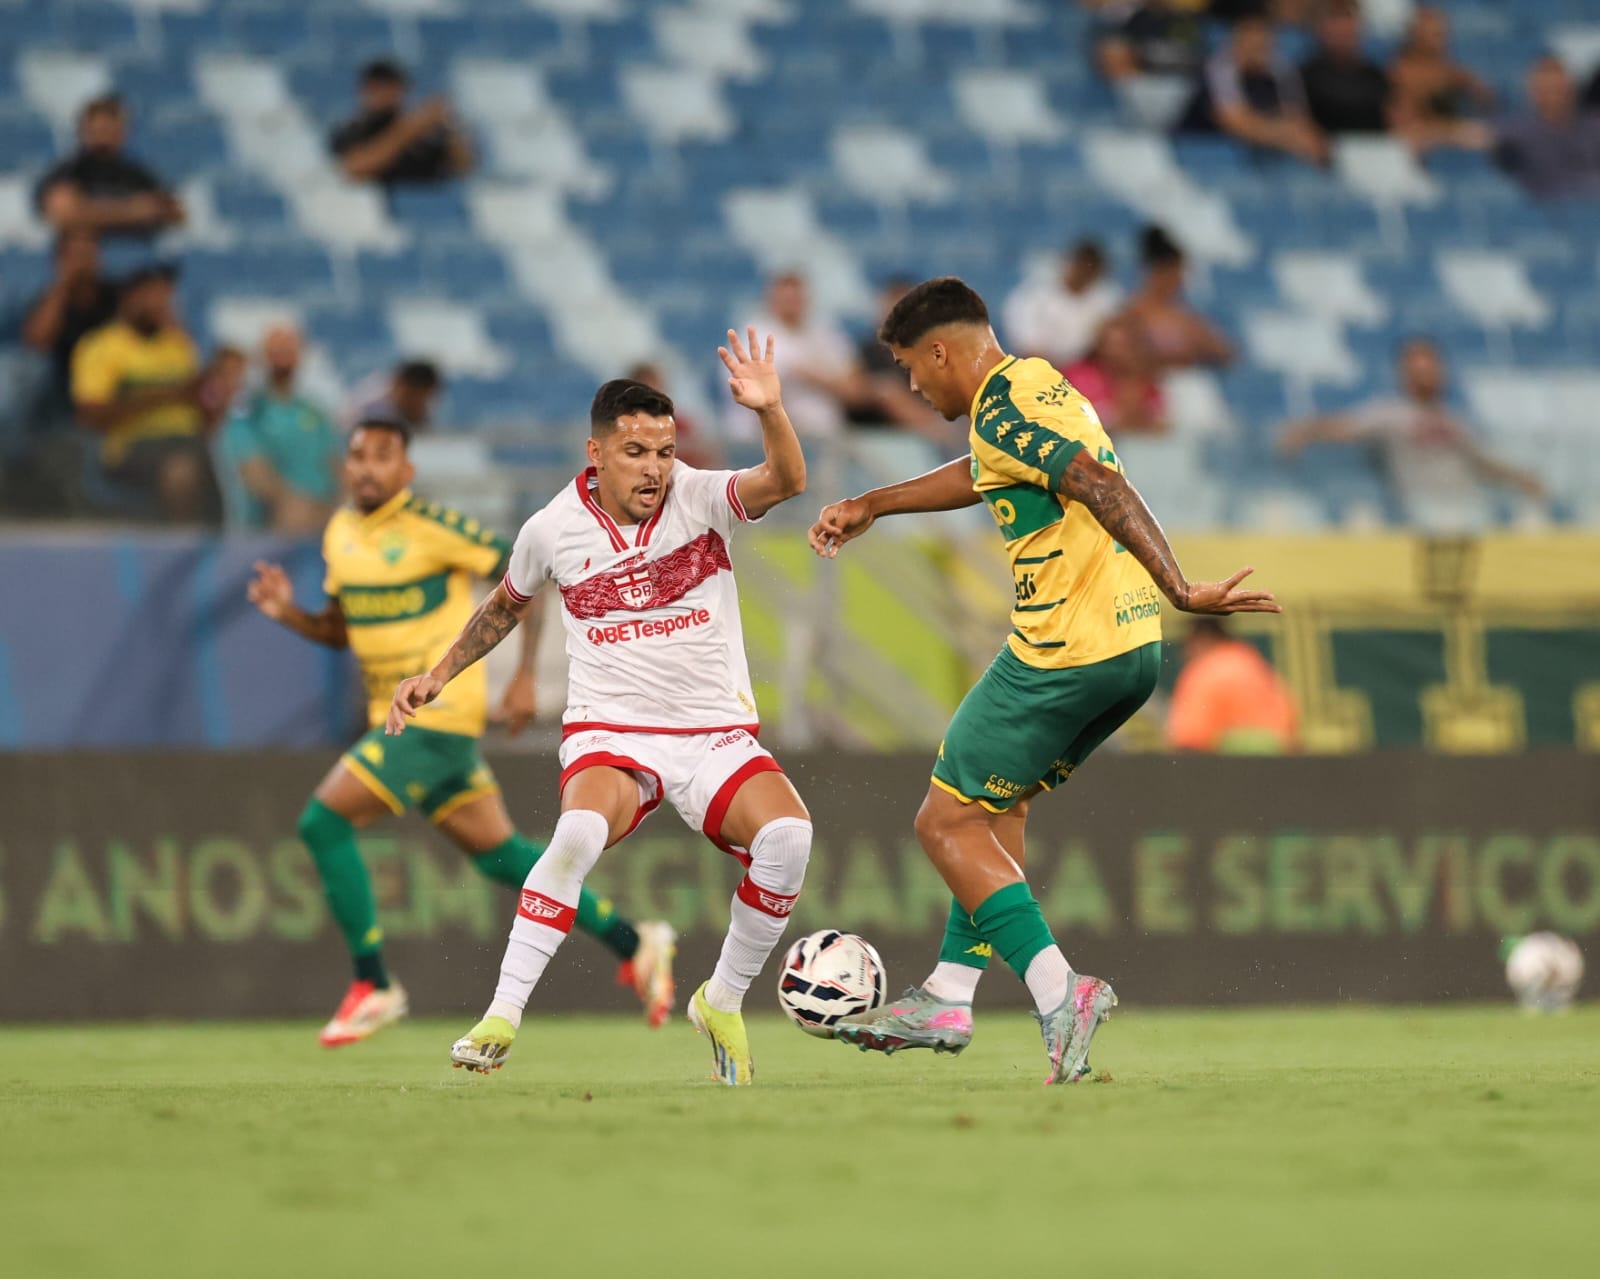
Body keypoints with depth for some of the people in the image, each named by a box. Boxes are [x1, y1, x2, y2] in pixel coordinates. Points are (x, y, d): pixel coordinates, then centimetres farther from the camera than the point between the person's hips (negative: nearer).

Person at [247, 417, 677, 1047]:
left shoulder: (430, 525, -13)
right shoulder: (341, 533, 10)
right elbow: (341, 630, 21)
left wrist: (525, 675, -14)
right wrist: (289, 613, 1)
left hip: (439, 714, -8)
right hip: (395, 714, 8)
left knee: (324, 820, -16)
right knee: (496, 852, 12)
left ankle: (372, 985, -7)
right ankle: (632, 943, 24)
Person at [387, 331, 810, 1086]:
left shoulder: (700, 499, -6)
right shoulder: (553, 529, -1)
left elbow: (785, 482, -27)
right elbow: (506, 606, 20)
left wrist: (770, 410, -44)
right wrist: (440, 675, 18)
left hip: (716, 732, 1)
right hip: (609, 732, -1)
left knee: (786, 833, -27)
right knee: (581, 831, -34)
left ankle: (723, 1002, -3)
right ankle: (501, 1017, -27)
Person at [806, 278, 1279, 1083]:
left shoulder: (1001, 406, -13)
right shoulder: (1036, 384, 17)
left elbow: (1103, 487, -26)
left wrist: (1180, 590, -32)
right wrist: (873, 505, 44)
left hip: (1064, 653, -10)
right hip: (1133, 649, 10)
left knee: (945, 822, 0)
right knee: (999, 805, 23)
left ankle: (1058, 995, -11)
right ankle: (949, 997, 25)